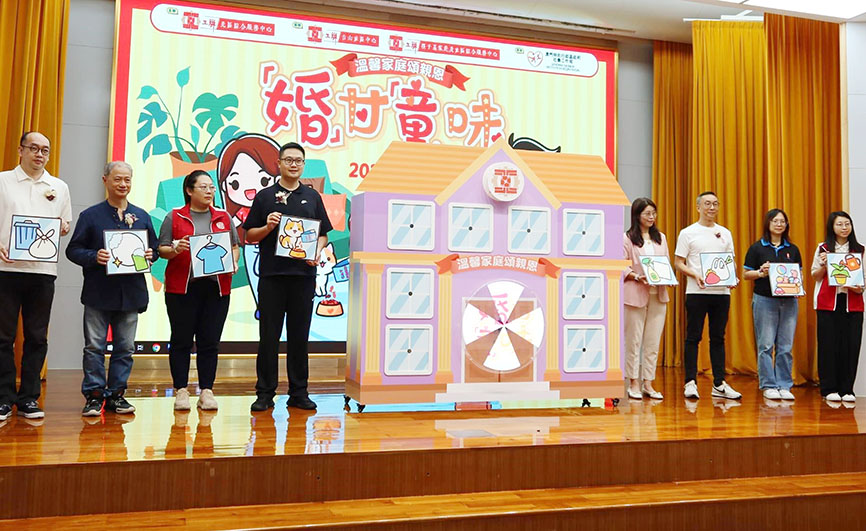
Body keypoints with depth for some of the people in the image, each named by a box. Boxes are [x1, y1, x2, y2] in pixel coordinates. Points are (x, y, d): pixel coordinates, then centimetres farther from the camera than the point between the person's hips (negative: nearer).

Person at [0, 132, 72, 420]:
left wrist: (63, 228, -4)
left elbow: (66, 224, 20)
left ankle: (28, 398, 11)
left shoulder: (59, 187, 15)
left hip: (43, 269, 2)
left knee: (37, 337, 4)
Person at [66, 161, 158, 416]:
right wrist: (94, 257, -17)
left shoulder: (142, 216, 12)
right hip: (98, 292, -3)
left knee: (125, 347, 7)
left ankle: (116, 394, 17)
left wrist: (149, 255, -7)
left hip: (131, 292, 3)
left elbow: (154, 249, 15)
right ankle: (94, 395, 10)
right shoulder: (90, 215, 3)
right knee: (94, 346, 1)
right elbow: (73, 250, 0)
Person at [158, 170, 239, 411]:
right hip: (182, 287, -2)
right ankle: (181, 391, 10)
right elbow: (162, 249, 5)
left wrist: (233, 262, -2)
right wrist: (175, 249, -15)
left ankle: (207, 391, 9)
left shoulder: (224, 217, 15)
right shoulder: (174, 217, 7)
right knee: (181, 340, 2)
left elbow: (234, 246, 17)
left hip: (217, 287, 2)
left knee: (210, 341, 3)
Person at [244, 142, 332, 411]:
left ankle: (299, 393, 15)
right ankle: (265, 393, 12)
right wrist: (268, 226, -12)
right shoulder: (265, 196, 7)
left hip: (303, 275, 2)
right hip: (272, 275, -1)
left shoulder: (312, 197, 13)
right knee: (268, 336, 2)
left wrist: (316, 253, -5)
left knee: (299, 336, 7)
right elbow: (250, 236, 6)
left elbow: (324, 234, 14)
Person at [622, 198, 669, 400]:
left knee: (653, 342, 5)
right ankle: (634, 383, 11)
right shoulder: (627, 238, 0)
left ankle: (648, 383, 13)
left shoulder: (661, 237, 16)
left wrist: (668, 277, -2)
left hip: (658, 294, 5)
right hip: (635, 294, -5)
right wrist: (637, 277, -20)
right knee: (634, 341, 1)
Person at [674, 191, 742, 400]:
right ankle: (690, 382, 5)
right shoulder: (688, 233, 1)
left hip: (722, 292, 4)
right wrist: (695, 275, -19)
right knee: (693, 337, -1)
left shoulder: (725, 233, 15)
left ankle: (719, 384, 14)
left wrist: (732, 277, -3)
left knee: (718, 338, 8)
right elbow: (678, 262, -2)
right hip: (697, 292, -4)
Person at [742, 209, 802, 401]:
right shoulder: (757, 248, 2)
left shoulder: (793, 249, 12)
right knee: (766, 344, -2)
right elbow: (746, 274, 1)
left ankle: (784, 385, 12)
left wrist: (798, 280, -5)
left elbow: (800, 275, 16)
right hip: (764, 300, -3)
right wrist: (761, 272, -16)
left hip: (789, 301, 3)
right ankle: (768, 386, 6)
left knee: (785, 346, 3)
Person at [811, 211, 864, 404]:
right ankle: (829, 389, 6)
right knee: (828, 345, -1)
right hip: (828, 303, -1)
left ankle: (846, 389, 8)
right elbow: (815, 276, 8)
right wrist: (824, 265, -11)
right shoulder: (823, 249, 7)